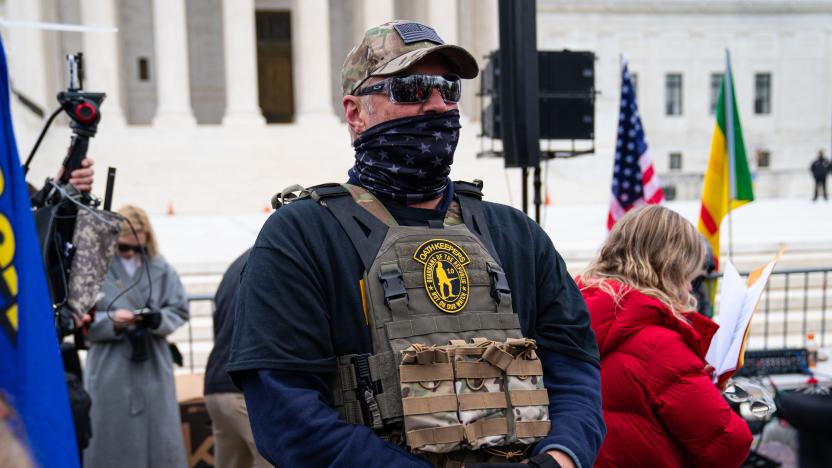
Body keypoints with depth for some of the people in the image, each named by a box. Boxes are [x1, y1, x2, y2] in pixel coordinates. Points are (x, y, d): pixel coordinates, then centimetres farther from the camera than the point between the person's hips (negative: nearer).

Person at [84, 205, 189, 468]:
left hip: (153, 369, 2)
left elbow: (179, 310, 5)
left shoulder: (159, 268, 1)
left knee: (160, 441, 9)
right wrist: (111, 320, -22)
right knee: (110, 443, 5)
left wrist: (156, 318, -15)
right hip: (110, 372, -2)